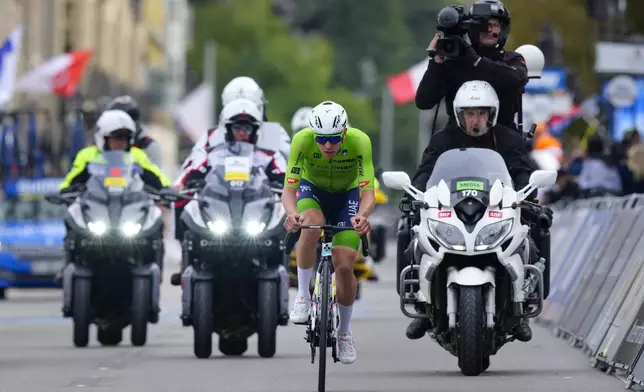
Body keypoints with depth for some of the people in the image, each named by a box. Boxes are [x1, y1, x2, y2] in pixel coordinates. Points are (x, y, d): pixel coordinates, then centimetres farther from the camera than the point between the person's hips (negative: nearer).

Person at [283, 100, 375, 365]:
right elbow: (289, 188, -32)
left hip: (347, 194, 0)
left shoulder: (360, 142, -32)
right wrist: (292, 213, -54)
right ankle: (303, 296, -17)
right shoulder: (302, 140, -31)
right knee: (312, 225, -35)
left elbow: (368, 192, -35)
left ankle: (345, 332, 14)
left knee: (344, 266, -10)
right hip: (312, 188, 0)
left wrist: (363, 215, -57)